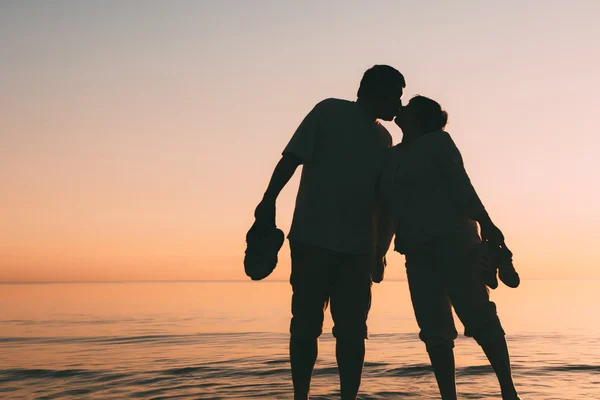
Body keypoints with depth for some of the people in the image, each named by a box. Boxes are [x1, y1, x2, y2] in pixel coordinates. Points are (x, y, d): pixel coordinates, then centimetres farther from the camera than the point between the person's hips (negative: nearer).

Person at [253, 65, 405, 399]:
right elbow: (292, 158, -5)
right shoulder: (330, 112, 2)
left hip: (358, 246, 5)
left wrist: (379, 245, 16)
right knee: (306, 324, 0)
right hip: (313, 238, -5)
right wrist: (268, 202, -14)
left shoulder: (383, 138, 16)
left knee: (353, 329, 2)